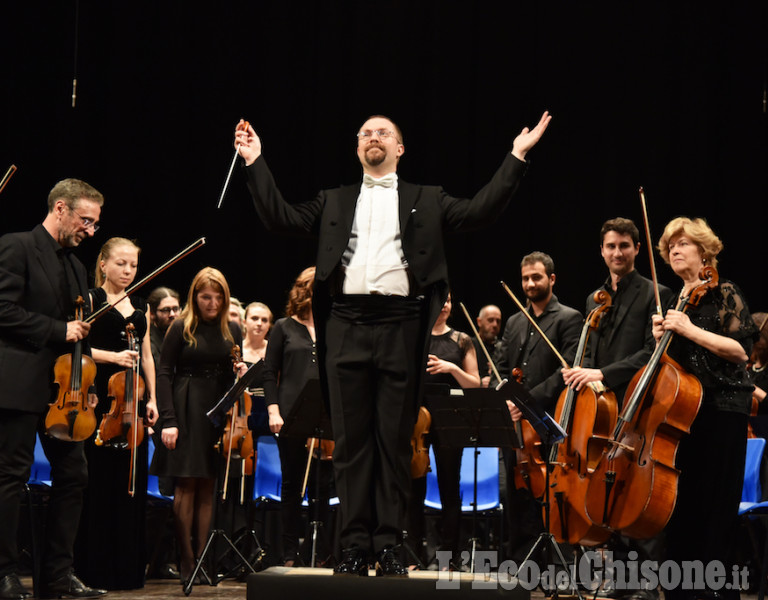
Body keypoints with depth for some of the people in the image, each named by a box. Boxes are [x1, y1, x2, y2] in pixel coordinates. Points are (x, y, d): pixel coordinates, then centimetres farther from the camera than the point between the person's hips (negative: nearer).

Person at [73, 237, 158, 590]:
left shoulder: (141, 307, 17)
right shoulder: (90, 300, 1)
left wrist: (151, 399, 10)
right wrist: (112, 356, -20)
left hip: (132, 399, 5)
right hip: (99, 398, -5)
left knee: (131, 484, 4)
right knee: (98, 484, -6)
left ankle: (128, 569, 9)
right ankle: (94, 570, -2)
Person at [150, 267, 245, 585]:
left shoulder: (232, 329, 12)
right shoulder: (181, 328, -1)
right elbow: (164, 374, -4)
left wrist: (242, 372, -4)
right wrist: (168, 419, -12)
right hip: (187, 411, -4)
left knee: (207, 486, 3)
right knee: (187, 484, -6)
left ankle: (203, 558, 6)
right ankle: (186, 562, -1)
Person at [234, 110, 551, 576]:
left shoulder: (426, 201, 16)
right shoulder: (335, 201, 21)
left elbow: (479, 212, 4)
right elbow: (281, 217, 12)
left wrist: (516, 157, -1)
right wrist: (256, 162, 9)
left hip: (400, 326, -1)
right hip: (346, 326, 2)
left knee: (395, 441, 0)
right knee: (351, 441, 2)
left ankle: (389, 545, 4)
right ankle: (355, 546, 5)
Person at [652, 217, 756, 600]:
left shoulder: (724, 293, -2)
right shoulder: (675, 303, 17)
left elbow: (740, 350, -14)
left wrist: (689, 330, -18)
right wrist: (662, 338, 3)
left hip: (719, 413, -7)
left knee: (712, 510, -9)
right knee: (679, 506, 6)